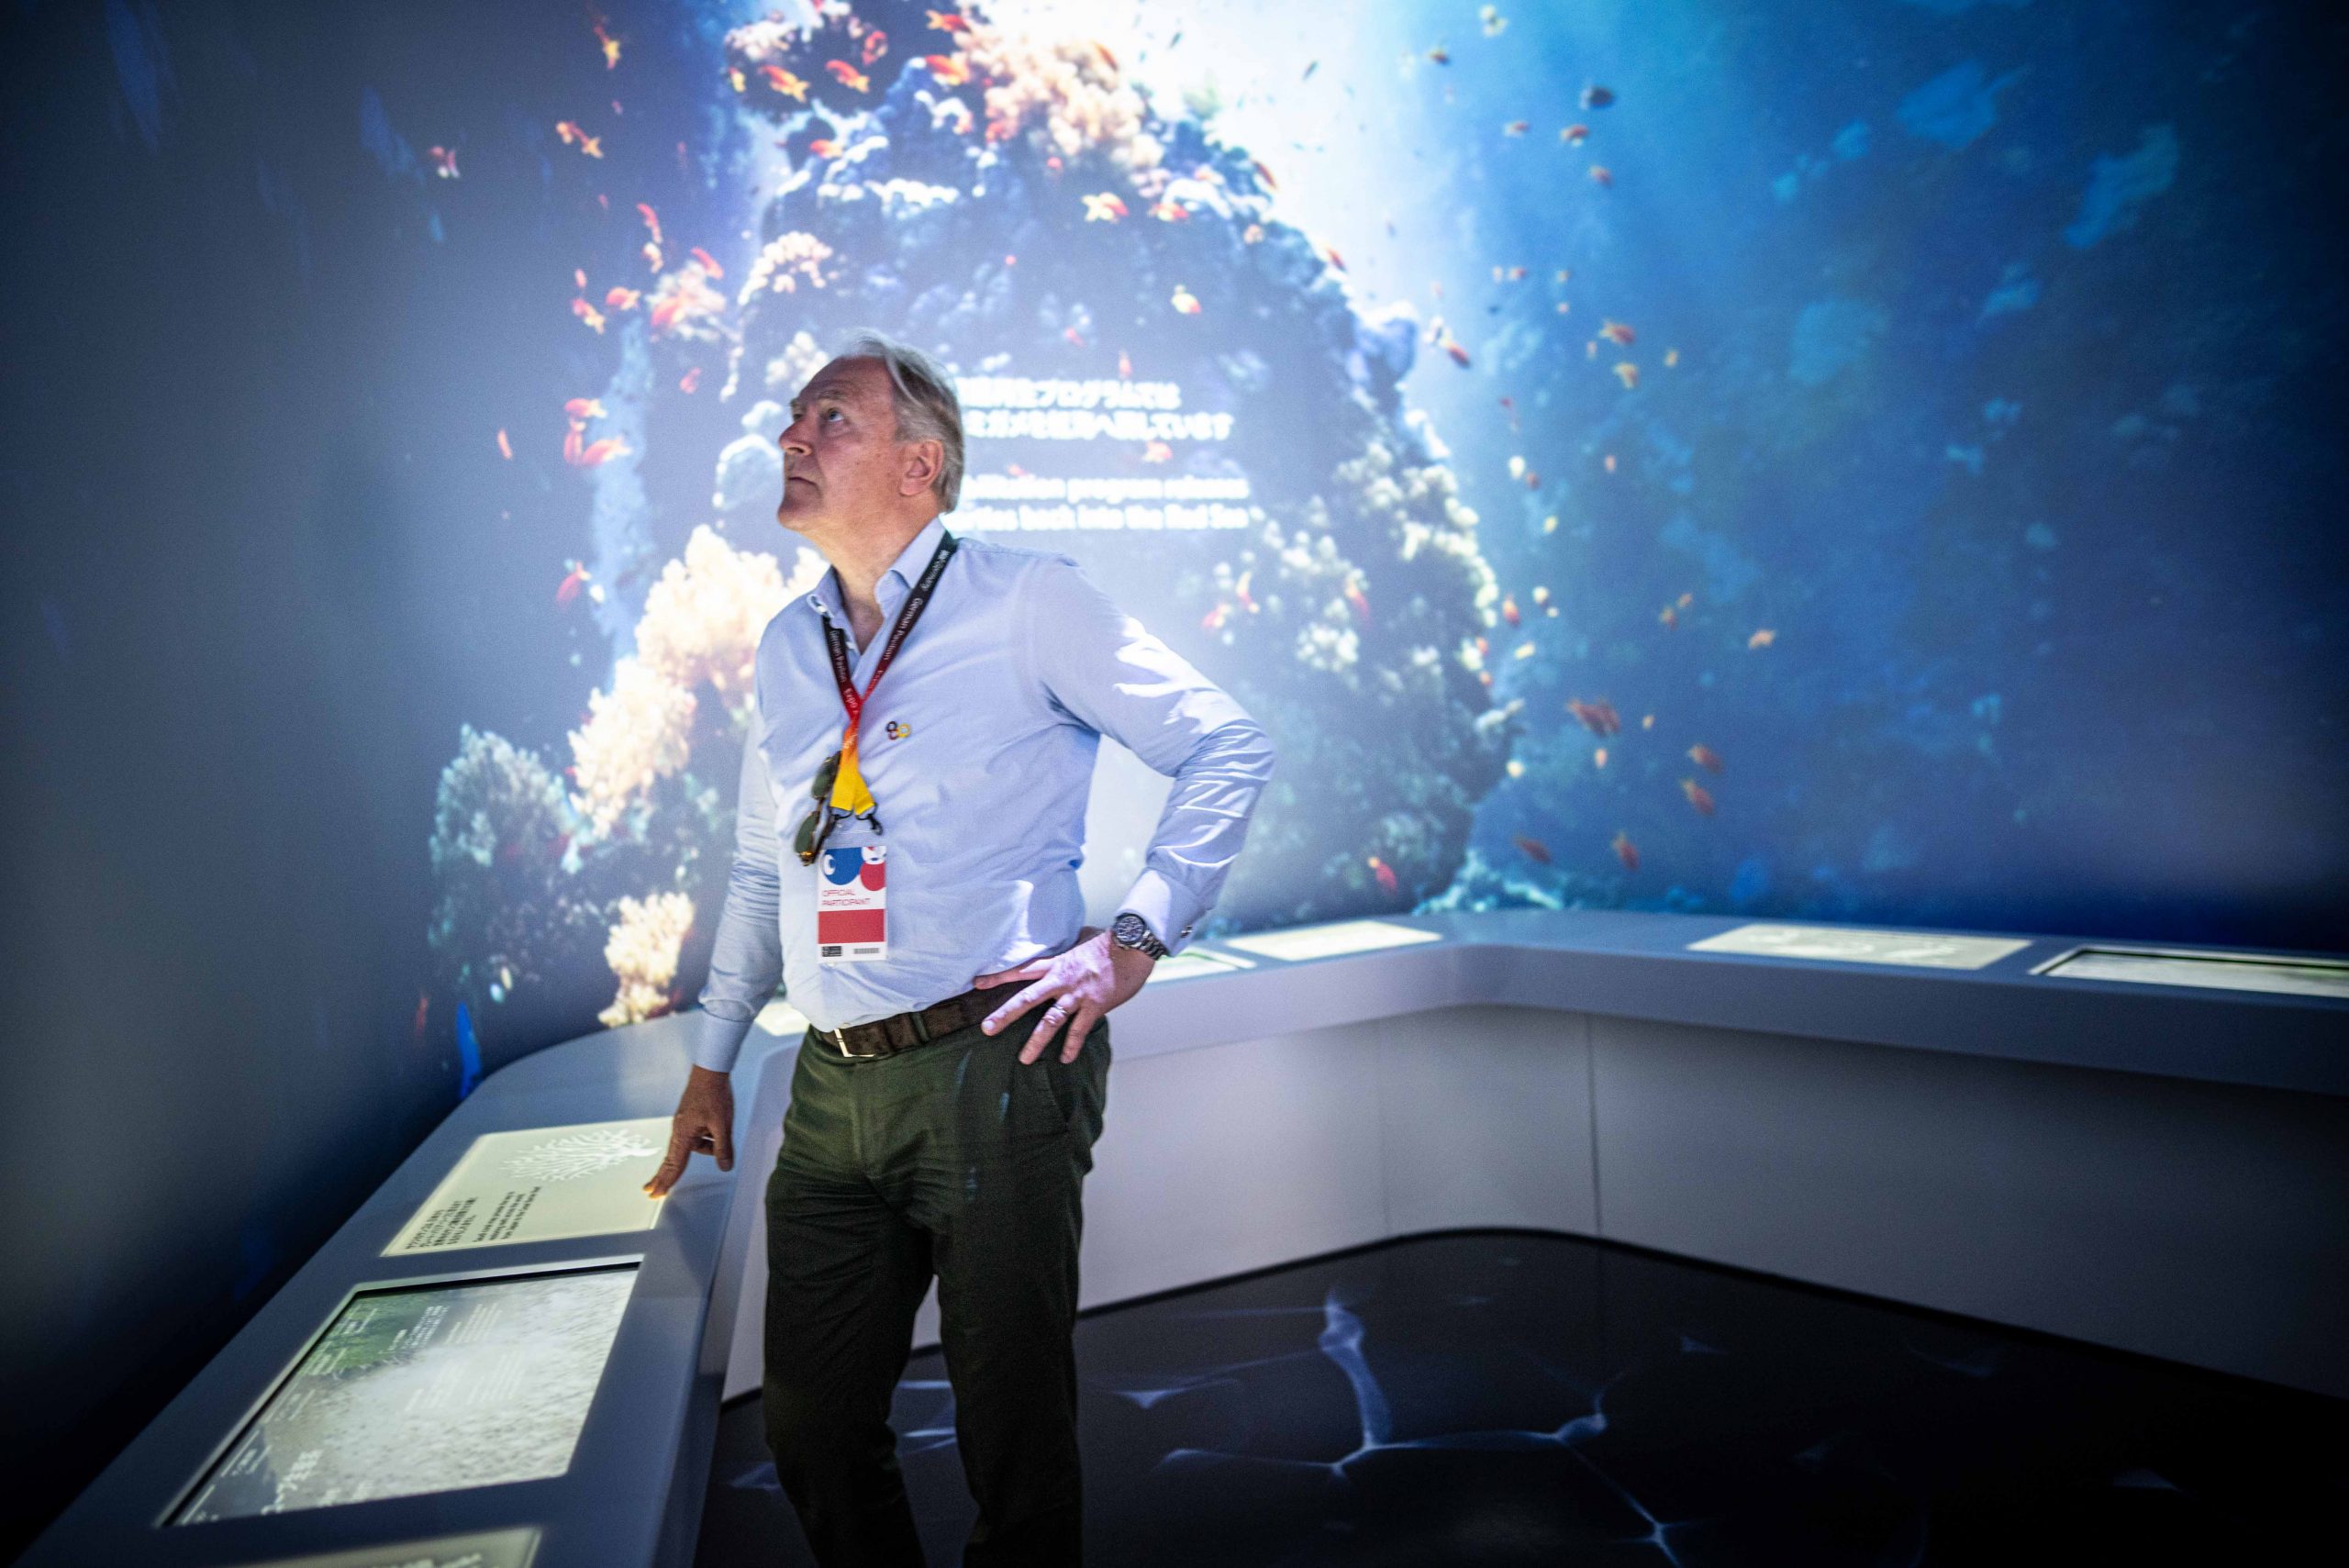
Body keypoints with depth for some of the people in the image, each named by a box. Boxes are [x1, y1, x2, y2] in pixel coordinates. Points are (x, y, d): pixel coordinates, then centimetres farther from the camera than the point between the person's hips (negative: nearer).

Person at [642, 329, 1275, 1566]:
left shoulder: (1023, 603, -2)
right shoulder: (785, 650, 15)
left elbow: (1228, 749, -4)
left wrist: (1131, 940, -14)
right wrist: (712, 1060, 22)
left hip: (992, 1069, -5)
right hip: (831, 1090, 6)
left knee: (1013, 1440, 5)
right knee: (811, 1429, 13)